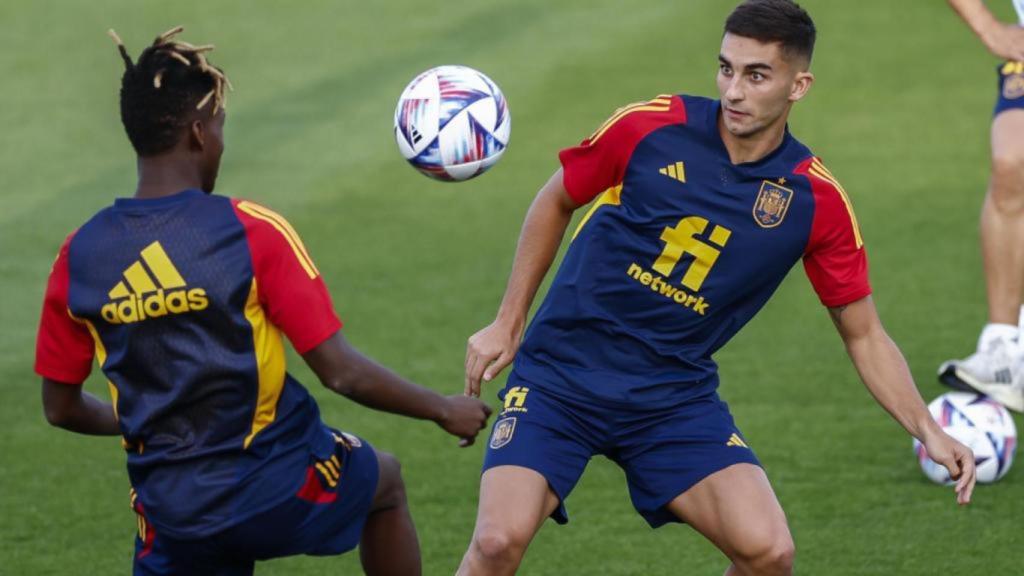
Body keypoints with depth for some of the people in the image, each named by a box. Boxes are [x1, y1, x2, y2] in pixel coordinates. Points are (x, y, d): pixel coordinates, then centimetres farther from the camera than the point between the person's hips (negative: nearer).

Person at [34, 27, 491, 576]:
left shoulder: (78, 257, -5)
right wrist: (444, 410, 1)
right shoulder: (252, 233, -16)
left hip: (172, 516, 2)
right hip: (277, 490, -2)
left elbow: (60, 408, 5)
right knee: (385, 481, 30)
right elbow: (342, 373, -15)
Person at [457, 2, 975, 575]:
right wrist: (508, 323, 9)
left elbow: (864, 334, 6)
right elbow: (556, 203, 8)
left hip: (676, 397, 2)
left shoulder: (816, 200, -6)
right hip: (560, 376, -2)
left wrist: (928, 430, -6)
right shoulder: (649, 128, -11)